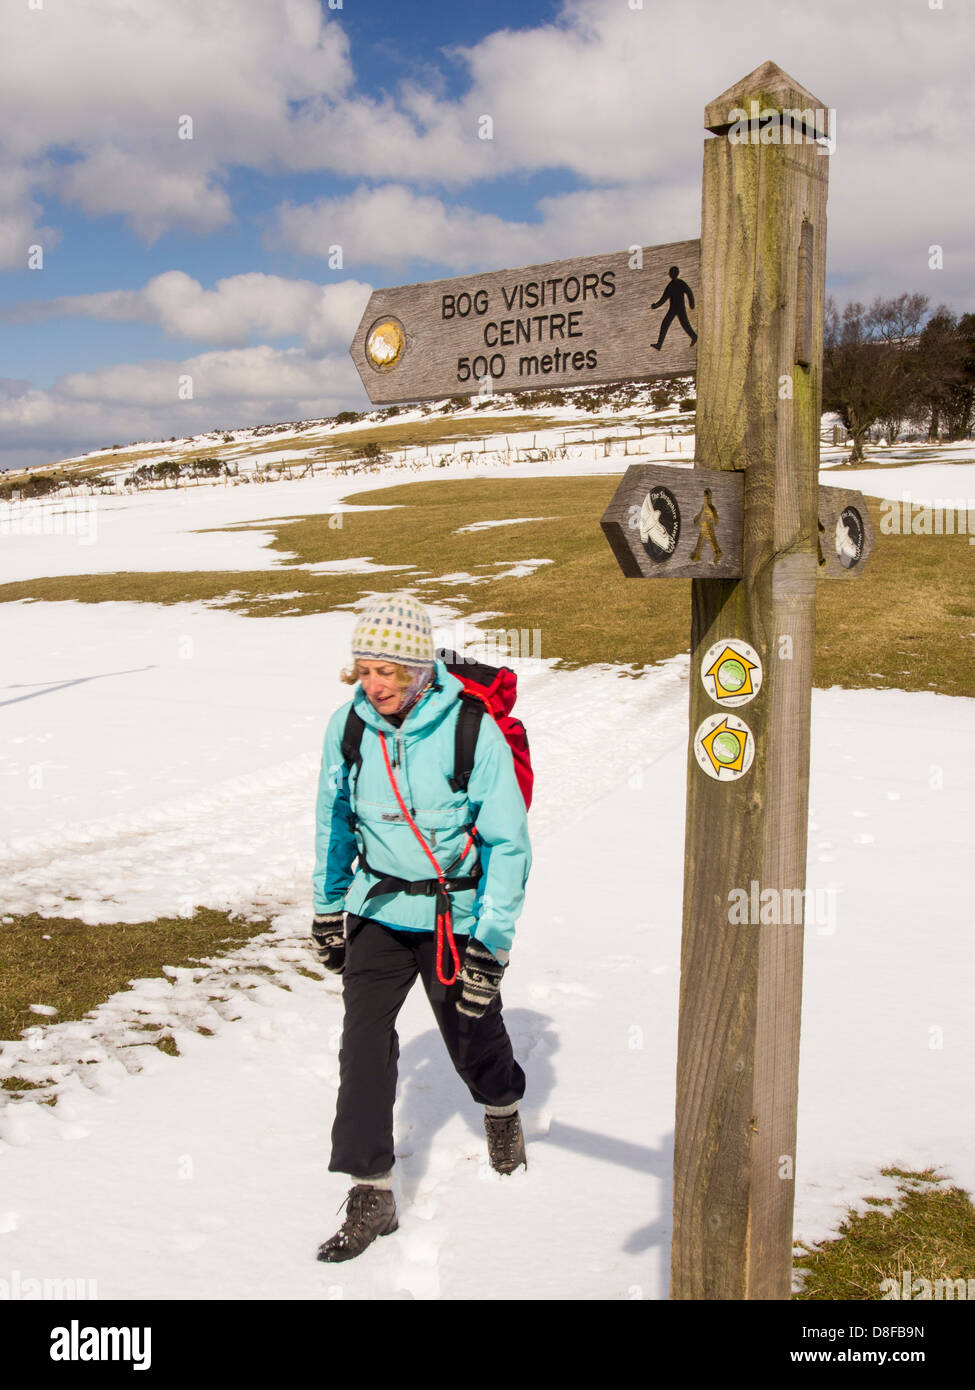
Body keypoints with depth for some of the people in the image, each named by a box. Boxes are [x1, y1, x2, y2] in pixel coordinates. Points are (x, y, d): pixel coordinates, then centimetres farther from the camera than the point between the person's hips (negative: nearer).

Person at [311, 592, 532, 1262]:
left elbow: (509, 844, -15)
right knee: (363, 1042, -8)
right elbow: (334, 819, 9)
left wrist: (491, 943, -17)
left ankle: (502, 1107, 48)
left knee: (471, 1034, 14)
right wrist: (328, 907, 15)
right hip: (379, 907, 3)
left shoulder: (473, 731, -20)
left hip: (458, 914, -3)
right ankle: (372, 1195, 3)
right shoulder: (349, 725, -7)